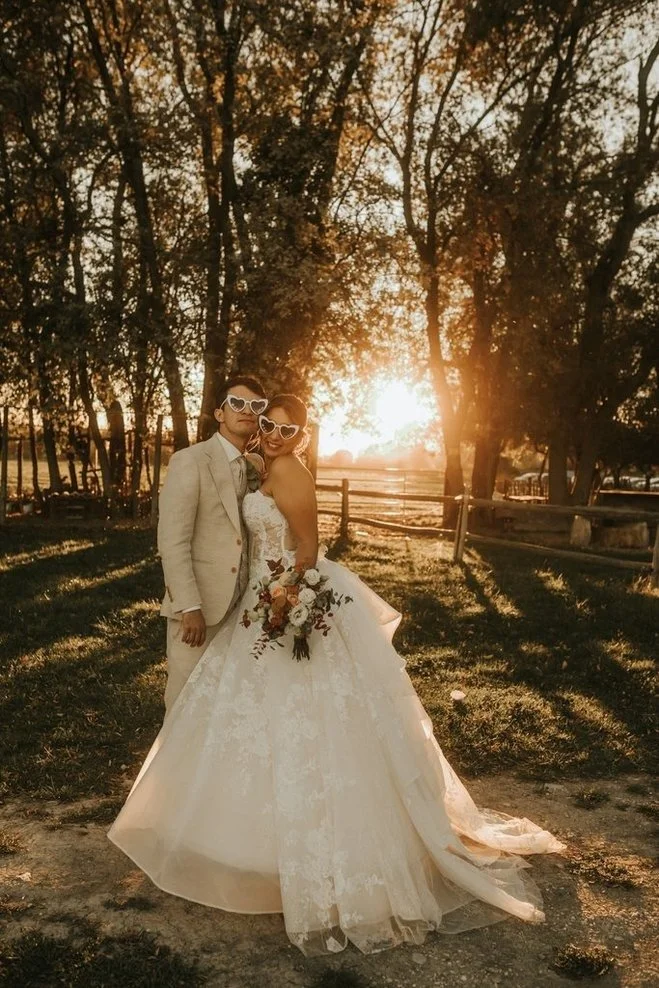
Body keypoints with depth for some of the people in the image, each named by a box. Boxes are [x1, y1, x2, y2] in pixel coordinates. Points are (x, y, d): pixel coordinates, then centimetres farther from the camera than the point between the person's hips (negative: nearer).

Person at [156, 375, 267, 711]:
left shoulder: (256, 468, 10)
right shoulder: (189, 461, -10)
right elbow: (172, 542, -16)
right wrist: (189, 607, -20)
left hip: (240, 605, 6)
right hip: (198, 606, -5)